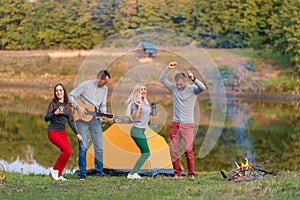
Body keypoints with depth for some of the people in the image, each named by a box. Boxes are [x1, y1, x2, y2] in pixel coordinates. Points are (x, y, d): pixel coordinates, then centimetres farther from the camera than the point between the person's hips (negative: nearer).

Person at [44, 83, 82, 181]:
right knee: (67, 150, -20)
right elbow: (46, 118, -8)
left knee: (66, 152, -8)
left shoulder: (67, 106, 11)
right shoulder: (53, 103, -4)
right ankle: (55, 169, -4)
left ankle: (59, 175, 3)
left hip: (63, 132, 6)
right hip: (53, 131, -6)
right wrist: (56, 113, -22)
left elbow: (70, 121, 15)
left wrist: (77, 133, 10)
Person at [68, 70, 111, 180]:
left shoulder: (104, 89, 8)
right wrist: (78, 107, -17)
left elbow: (103, 105, 13)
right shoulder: (85, 85, -8)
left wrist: (103, 113, -6)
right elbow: (70, 96, -7)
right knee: (83, 146, -5)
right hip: (82, 119, -5)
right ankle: (82, 173, 3)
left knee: (99, 147, 2)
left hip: (95, 119, 5)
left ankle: (99, 171, 12)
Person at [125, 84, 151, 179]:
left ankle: (134, 173, 4)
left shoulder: (145, 102, 14)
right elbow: (135, 118, -21)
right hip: (137, 131, -9)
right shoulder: (136, 103, -12)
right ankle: (132, 173, -14)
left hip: (141, 131, 9)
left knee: (144, 153, 6)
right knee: (146, 153, -13)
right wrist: (139, 107, -28)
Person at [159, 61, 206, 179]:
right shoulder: (174, 88, 8)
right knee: (173, 149, 2)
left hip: (187, 124, -4)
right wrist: (168, 69, -12)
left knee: (188, 149, -10)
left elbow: (203, 88, -21)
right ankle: (177, 173, 11)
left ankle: (191, 173, -1)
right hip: (175, 124, 4)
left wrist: (193, 79, -37)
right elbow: (162, 79, 1)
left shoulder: (192, 89, -2)